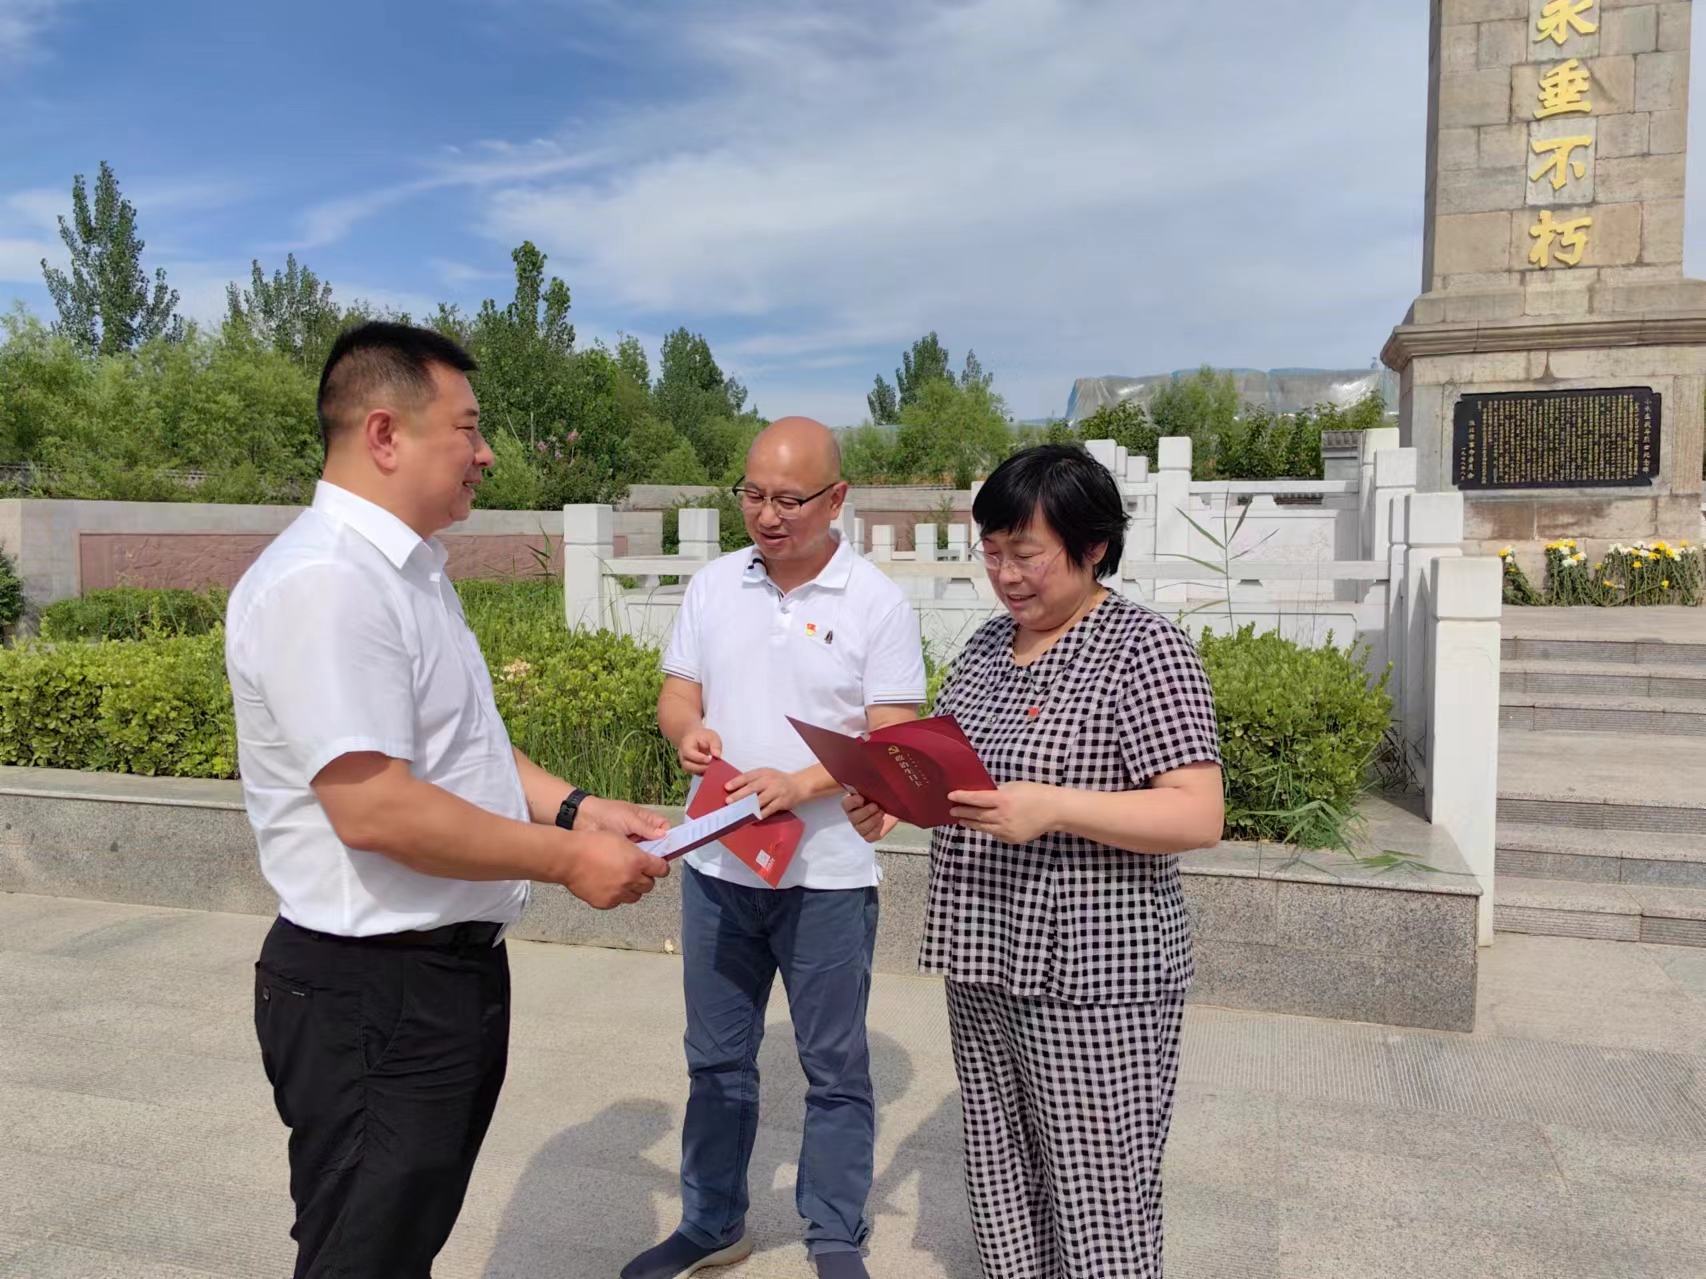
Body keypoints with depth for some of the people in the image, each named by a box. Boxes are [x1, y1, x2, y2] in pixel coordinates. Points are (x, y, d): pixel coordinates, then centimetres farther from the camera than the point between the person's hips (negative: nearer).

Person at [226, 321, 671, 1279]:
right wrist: (567, 859, -19)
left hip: (453, 968, 10)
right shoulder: (325, 583, -23)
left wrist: (577, 808, 7)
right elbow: (375, 809, -28)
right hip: (374, 994, -10)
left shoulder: (411, 570, 11)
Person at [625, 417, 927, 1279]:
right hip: (716, 865, 4)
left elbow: (894, 744, -11)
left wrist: (798, 785, -25)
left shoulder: (878, 605, -8)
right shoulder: (712, 587, 4)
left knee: (835, 1068, 11)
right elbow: (676, 695, 8)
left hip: (827, 875, -4)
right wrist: (688, 731, -15)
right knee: (716, 1060, 17)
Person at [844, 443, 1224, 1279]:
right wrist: (893, 797, -2)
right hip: (983, 966, 7)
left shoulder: (1144, 648, -12)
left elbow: (1198, 817, -18)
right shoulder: (989, 644, 9)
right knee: (1001, 1193, 19)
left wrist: (1053, 808, -29)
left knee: (1096, 1212, 5)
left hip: (1091, 984, -7)